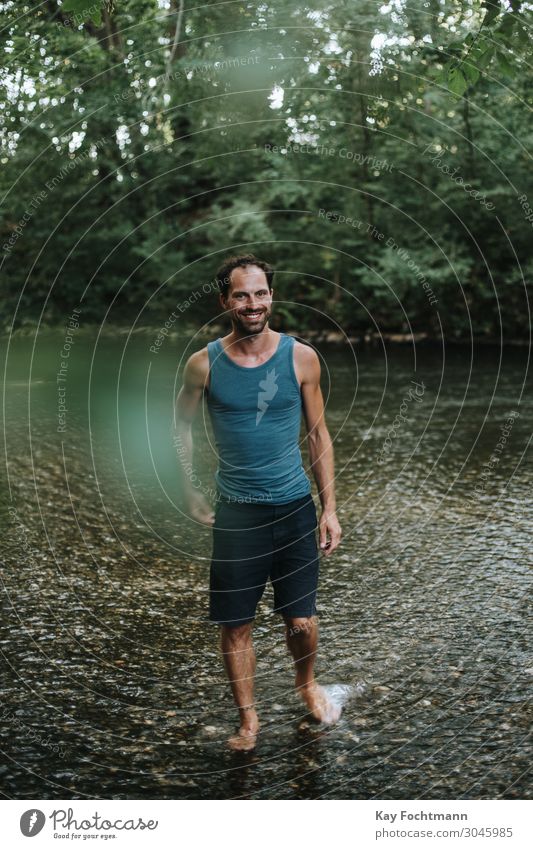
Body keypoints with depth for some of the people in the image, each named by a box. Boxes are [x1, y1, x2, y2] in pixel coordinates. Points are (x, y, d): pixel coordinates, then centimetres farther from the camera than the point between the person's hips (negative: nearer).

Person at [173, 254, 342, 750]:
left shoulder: (301, 357, -4)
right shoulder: (204, 364, -6)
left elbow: (318, 434, 3)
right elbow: (181, 424, 11)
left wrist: (329, 508, 1)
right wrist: (188, 491, 6)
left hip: (295, 507, 0)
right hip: (235, 511, 0)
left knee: (302, 621, 8)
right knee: (235, 625, 6)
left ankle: (307, 682, 40)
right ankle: (248, 718, 27)